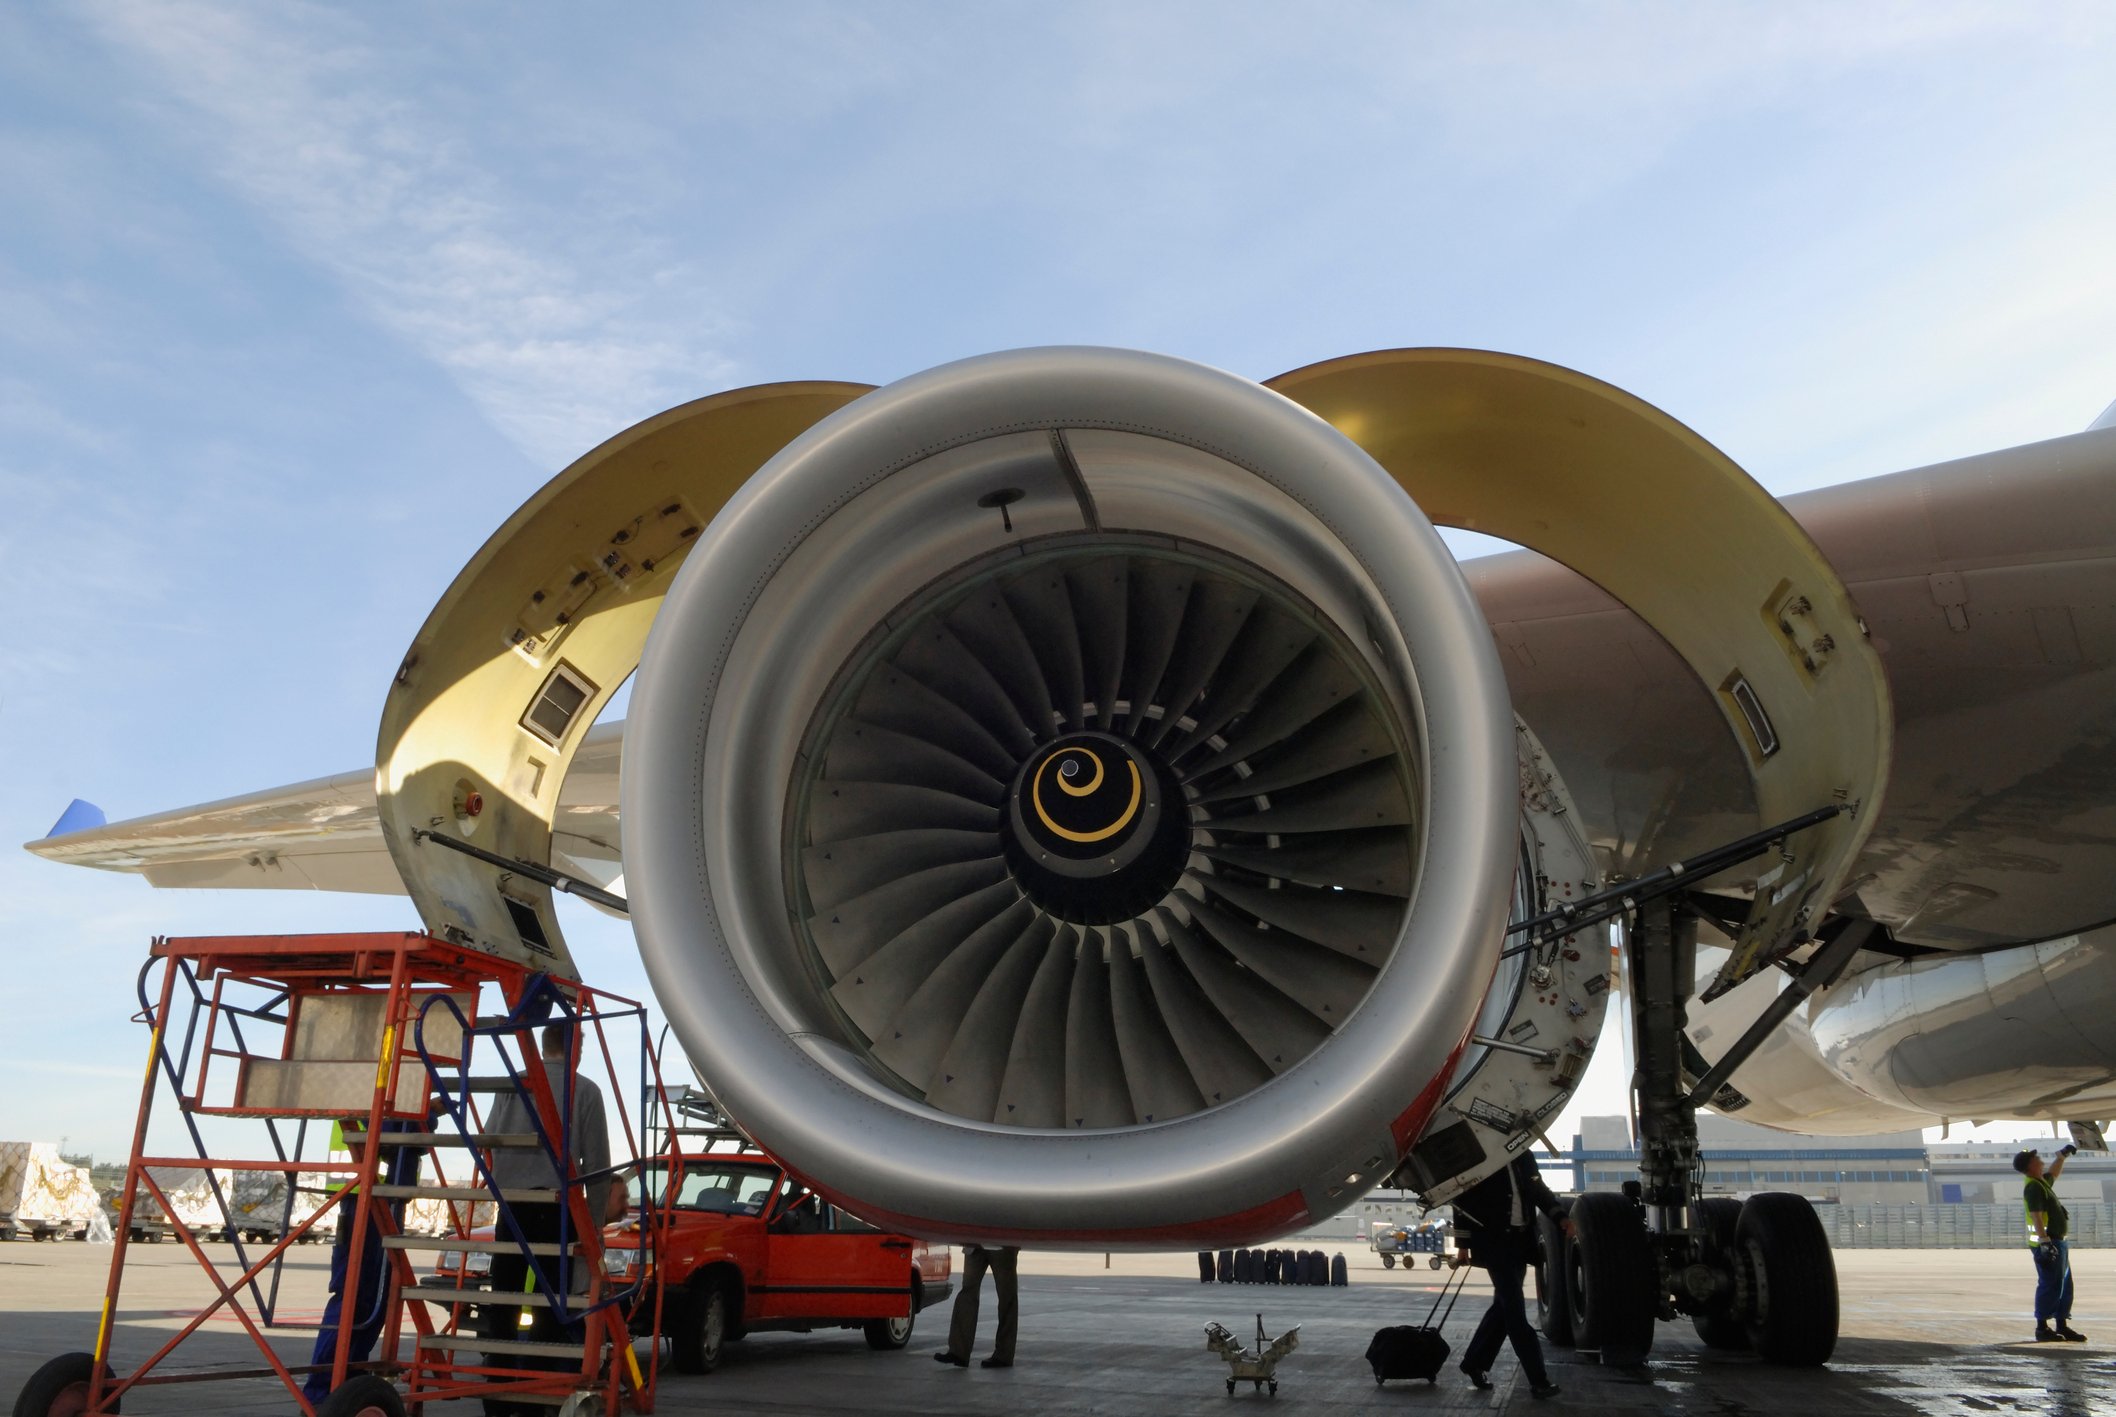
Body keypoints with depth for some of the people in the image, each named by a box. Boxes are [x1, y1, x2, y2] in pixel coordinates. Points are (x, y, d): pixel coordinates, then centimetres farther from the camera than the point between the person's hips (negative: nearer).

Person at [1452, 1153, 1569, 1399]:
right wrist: (1462, 1245, -9)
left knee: (1504, 1306, 11)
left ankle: (1475, 1362, 24)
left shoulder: (1523, 1157, 8)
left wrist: (1560, 1217, -3)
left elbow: (1539, 1189, 14)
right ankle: (1538, 1378, -5)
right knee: (1514, 1309, -7)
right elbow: (1462, 1200, -7)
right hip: (1494, 1242, -6)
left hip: (1520, 1240, 6)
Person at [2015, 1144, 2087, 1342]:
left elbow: (2053, 1173, 41)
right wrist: (2045, 1243, -30)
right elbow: (2036, 1217, -25)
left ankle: (2062, 1326, 23)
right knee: (2050, 1286, -7)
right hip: (2048, 1244, -11)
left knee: (2064, 1286, 15)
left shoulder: (2042, 1182, 16)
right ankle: (2042, 1328, -3)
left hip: (2058, 1242, 11)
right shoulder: (2033, 1187, -17)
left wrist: (2063, 1155, 42)